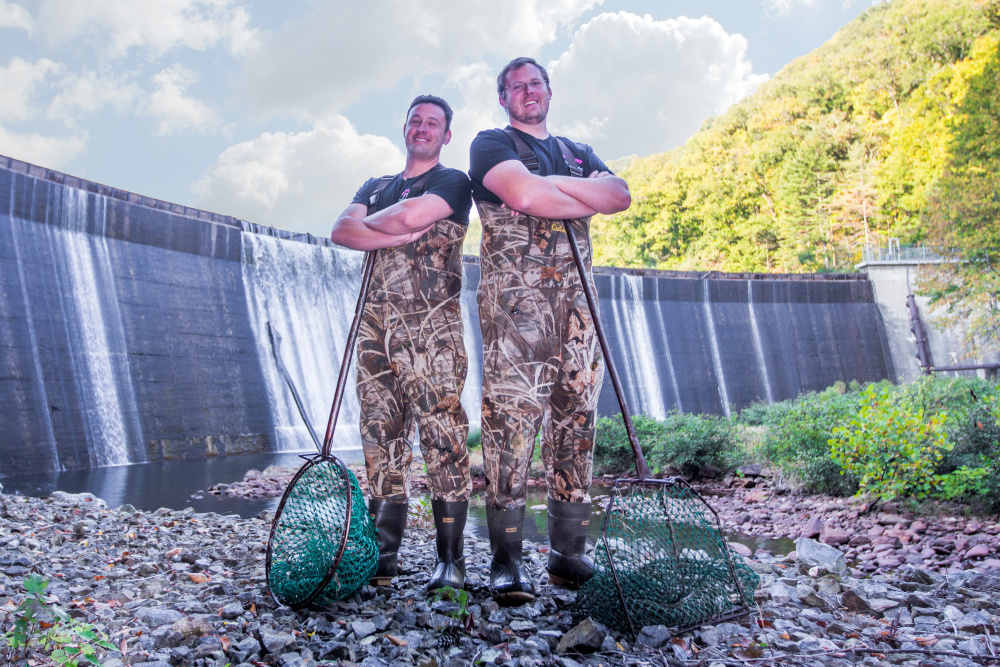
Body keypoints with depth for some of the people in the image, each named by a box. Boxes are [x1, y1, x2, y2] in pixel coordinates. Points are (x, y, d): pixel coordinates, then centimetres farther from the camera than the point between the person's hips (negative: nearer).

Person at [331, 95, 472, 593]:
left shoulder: (452, 182, 8)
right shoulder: (375, 187, 25)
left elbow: (412, 214, -12)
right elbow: (341, 230, 7)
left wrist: (371, 222, 7)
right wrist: (401, 235, -5)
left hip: (431, 325, -5)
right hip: (376, 322, 5)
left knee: (442, 436, -9)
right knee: (381, 436, 2)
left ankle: (450, 559, -5)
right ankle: (384, 556, 7)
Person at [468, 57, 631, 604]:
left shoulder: (577, 153, 28)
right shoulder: (491, 144, 11)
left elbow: (621, 195, 8)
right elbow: (523, 195, -10)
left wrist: (556, 183, -5)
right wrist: (588, 200, 4)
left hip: (576, 298, 5)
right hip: (515, 296, -5)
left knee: (575, 421, 2)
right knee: (510, 417, -14)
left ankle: (568, 553, 8)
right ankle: (506, 561, -10)